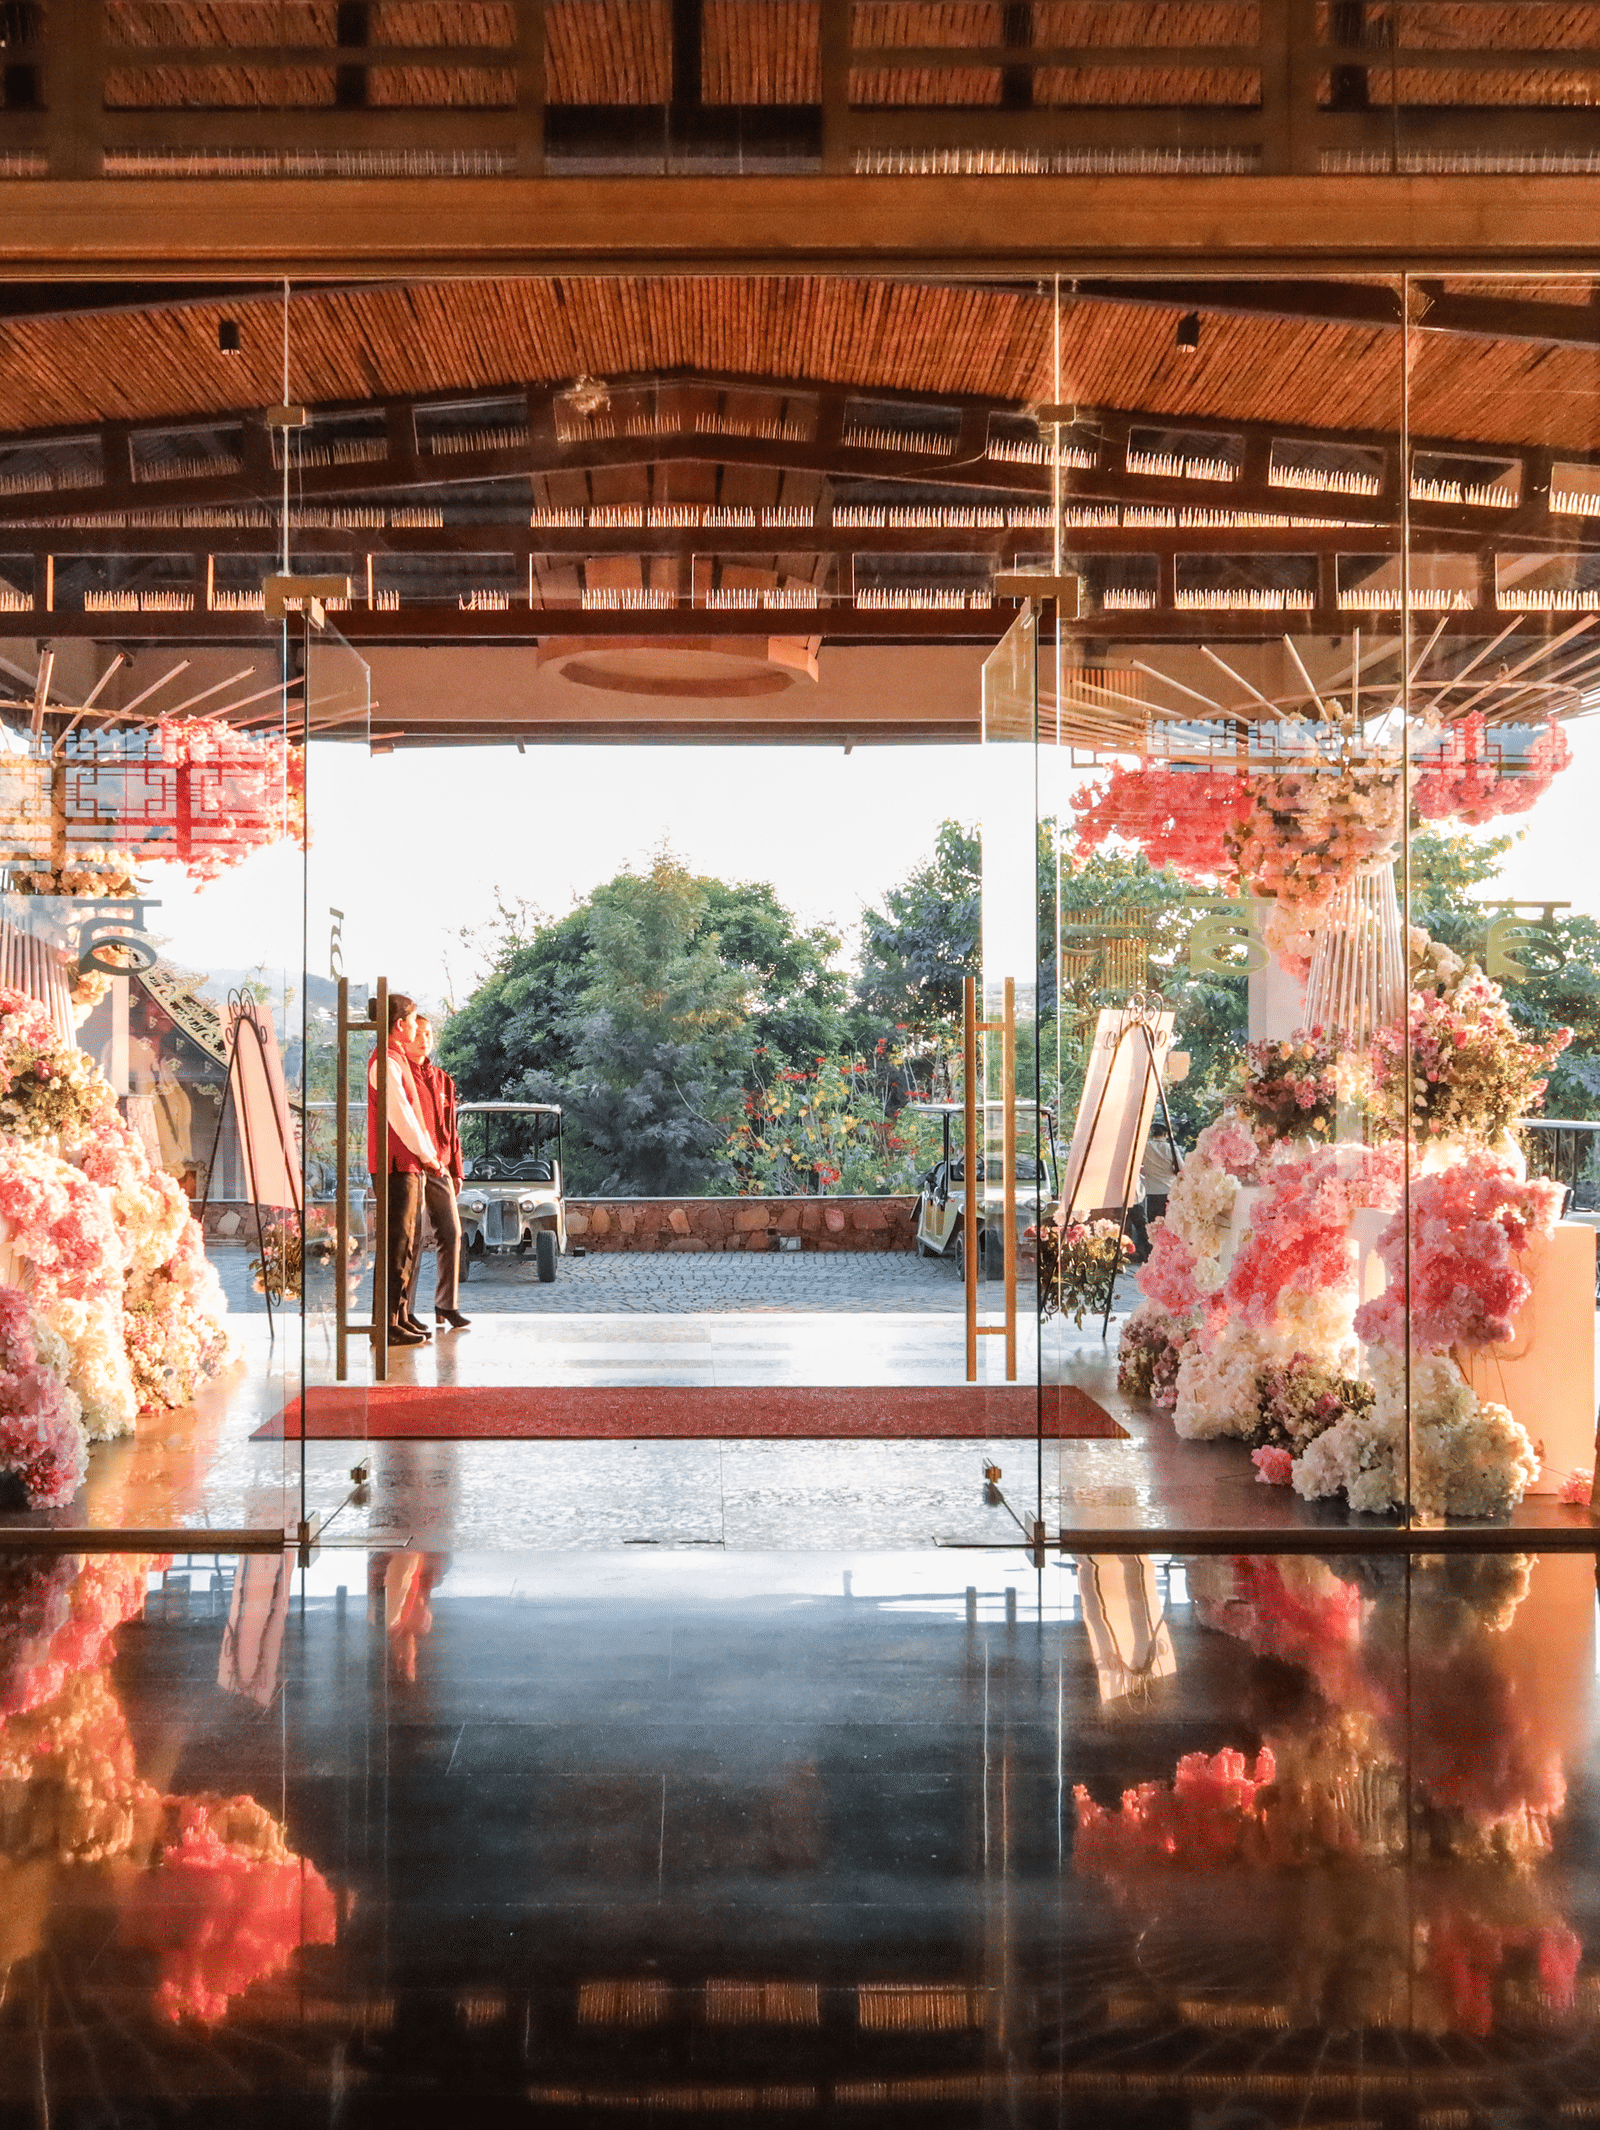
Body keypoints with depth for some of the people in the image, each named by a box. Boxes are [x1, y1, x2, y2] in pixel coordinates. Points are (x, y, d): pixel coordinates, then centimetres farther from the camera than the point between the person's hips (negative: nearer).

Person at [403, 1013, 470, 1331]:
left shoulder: (443, 1079, 18)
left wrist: (456, 1170, 16)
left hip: (440, 1168, 6)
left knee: (451, 1233, 0)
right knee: (412, 1237, -6)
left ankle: (446, 1305, 9)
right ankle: (404, 1309, 2)